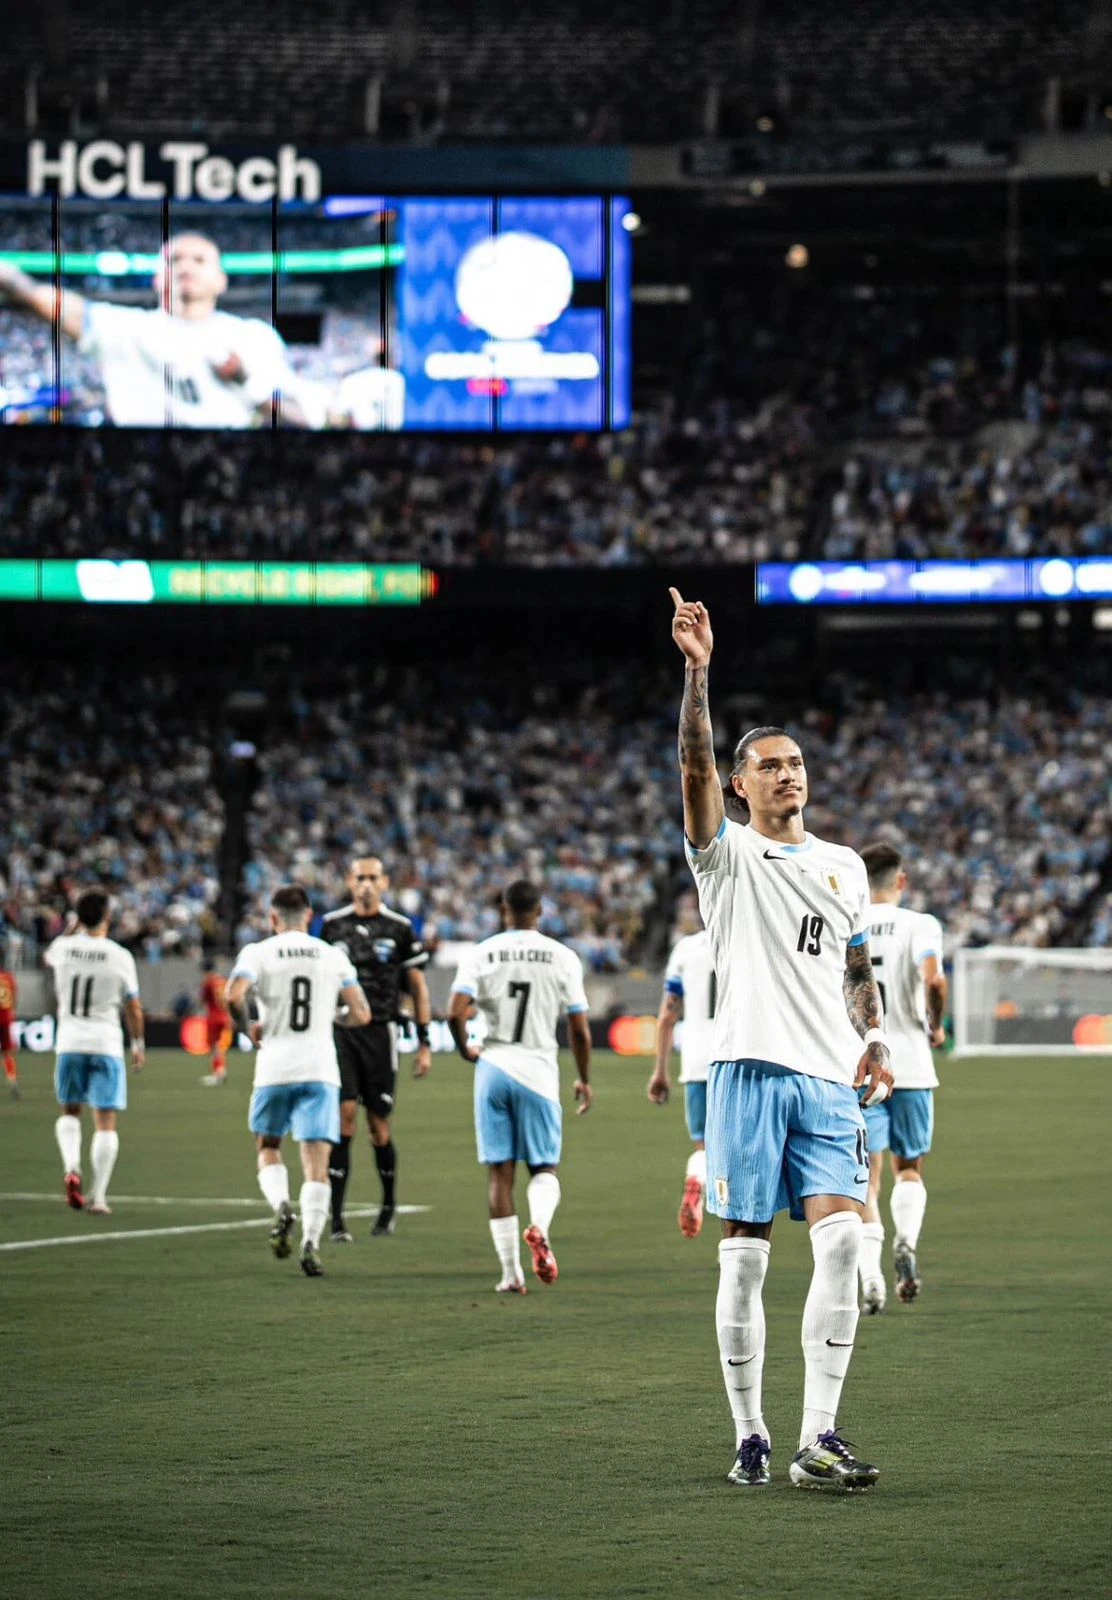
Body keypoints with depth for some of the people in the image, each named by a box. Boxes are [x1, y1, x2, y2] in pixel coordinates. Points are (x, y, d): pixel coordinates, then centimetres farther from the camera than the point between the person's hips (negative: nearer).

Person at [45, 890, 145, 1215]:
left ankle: (72, 1167, -6)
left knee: (69, 1111, 20)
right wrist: (138, 1044, 14)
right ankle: (99, 1196, -3)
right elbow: (133, 1008, 1)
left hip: (70, 1041, 2)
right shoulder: (120, 956, -8)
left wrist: (76, 928, 27)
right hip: (106, 1043, -2)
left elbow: (49, 957, 24)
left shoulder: (63, 947, -4)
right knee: (105, 1121, 2)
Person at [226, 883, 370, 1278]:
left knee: (268, 1150, 18)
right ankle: (311, 1241, -16)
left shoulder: (258, 953, 1)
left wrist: (248, 1029, 2)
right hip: (320, 1068, 1)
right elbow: (361, 1014, 7)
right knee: (317, 1165, 0)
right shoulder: (333, 956, 8)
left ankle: (281, 1206, -11)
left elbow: (234, 996, -17)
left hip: (274, 1068, -1)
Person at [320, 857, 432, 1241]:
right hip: (339, 1032, 1)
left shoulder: (400, 929, 3)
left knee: (378, 1126, 3)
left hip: (379, 1033, -1)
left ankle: (389, 1205, 28)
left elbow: (418, 988, 7)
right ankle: (336, 1219, -11)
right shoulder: (332, 925, 7)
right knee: (343, 1118, -11)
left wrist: (424, 1044, 4)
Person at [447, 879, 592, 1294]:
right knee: (545, 1167, 10)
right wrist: (584, 1080, 14)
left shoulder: (481, 954, -1)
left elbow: (455, 1013, -13)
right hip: (539, 1070, 0)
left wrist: (466, 1050, 7)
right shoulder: (563, 957, 0)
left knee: (500, 1173, 6)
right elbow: (579, 1029, 0)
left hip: (493, 1068, 0)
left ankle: (511, 1272, 3)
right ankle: (539, 1227, -23)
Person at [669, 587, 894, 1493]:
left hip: (830, 1080, 3)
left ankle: (819, 1440, -11)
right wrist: (698, 669, -23)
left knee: (841, 1240, -12)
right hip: (750, 1070, -3)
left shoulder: (845, 867, 18)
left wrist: (874, 1039, 9)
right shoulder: (728, 855, 5)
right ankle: (751, 1438, 6)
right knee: (744, 1258, -2)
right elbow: (695, 762, -11)